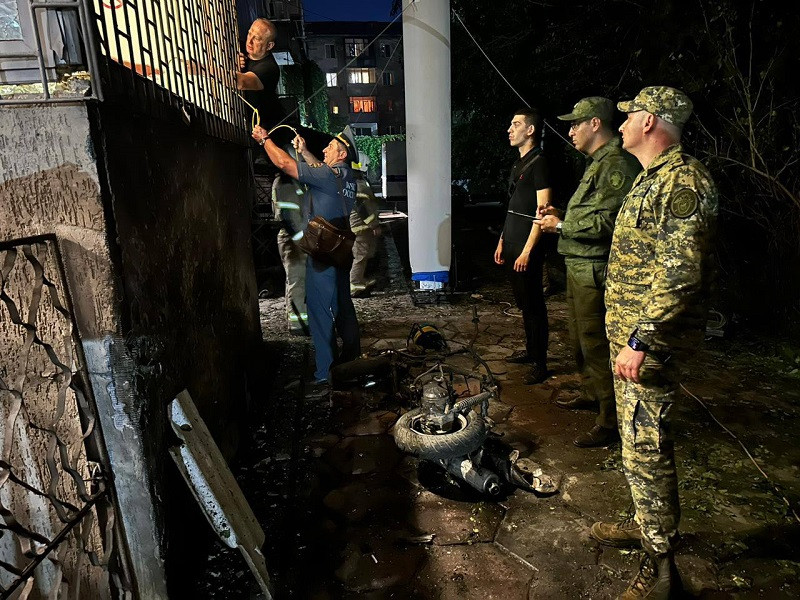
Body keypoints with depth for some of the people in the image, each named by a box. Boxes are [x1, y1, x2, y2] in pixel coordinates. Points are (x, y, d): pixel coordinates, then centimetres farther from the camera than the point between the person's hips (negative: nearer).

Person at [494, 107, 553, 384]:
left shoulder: (538, 163, -11)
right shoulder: (519, 164, 16)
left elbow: (542, 212, -17)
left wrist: (527, 250, -20)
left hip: (526, 247, -9)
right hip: (512, 244, 9)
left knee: (533, 304, -2)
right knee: (522, 301, 16)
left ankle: (539, 363, 7)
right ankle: (530, 350, 30)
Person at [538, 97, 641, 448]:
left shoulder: (616, 165, -16)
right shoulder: (598, 162, 18)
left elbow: (606, 222, -25)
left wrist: (561, 226, -15)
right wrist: (561, 216, 10)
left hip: (593, 270, -11)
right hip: (579, 265, 11)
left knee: (595, 343, -5)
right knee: (579, 336, 21)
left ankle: (610, 421, 6)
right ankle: (591, 394, 39)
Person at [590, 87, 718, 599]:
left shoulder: (684, 182, -17)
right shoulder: (653, 178, 16)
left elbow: (680, 275, -25)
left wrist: (640, 341, -26)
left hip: (651, 343, -10)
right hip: (631, 333, 10)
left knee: (646, 447, -2)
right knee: (638, 437, 20)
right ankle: (651, 524, 38)